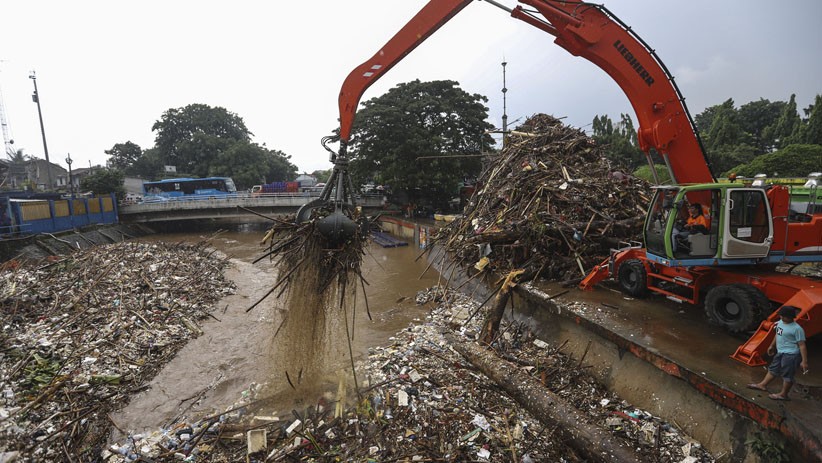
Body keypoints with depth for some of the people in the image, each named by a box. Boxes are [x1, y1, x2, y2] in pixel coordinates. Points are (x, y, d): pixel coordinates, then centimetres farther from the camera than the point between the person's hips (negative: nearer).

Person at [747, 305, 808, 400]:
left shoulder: (797, 329, -20)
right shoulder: (780, 322, 5)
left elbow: (802, 345, -19)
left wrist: (804, 361, -20)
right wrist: (772, 345, 31)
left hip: (791, 355, -9)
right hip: (781, 353, 9)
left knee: (787, 375, 5)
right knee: (773, 369, 19)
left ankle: (783, 394, 18)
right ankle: (763, 385, 31)